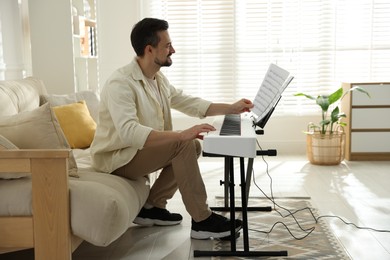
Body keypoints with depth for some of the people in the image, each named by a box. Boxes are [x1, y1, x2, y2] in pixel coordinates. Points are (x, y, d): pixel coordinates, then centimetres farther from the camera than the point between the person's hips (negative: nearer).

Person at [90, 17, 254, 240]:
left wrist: (232, 108, 8)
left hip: (138, 150, 9)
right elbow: (129, 132, -38)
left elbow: (188, 103, 14)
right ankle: (202, 221, -15)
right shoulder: (121, 83, -24)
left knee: (194, 146, -1)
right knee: (183, 145, -24)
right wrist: (182, 134, -44)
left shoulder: (158, 79, 5)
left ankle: (152, 207, 6)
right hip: (116, 157, -9)